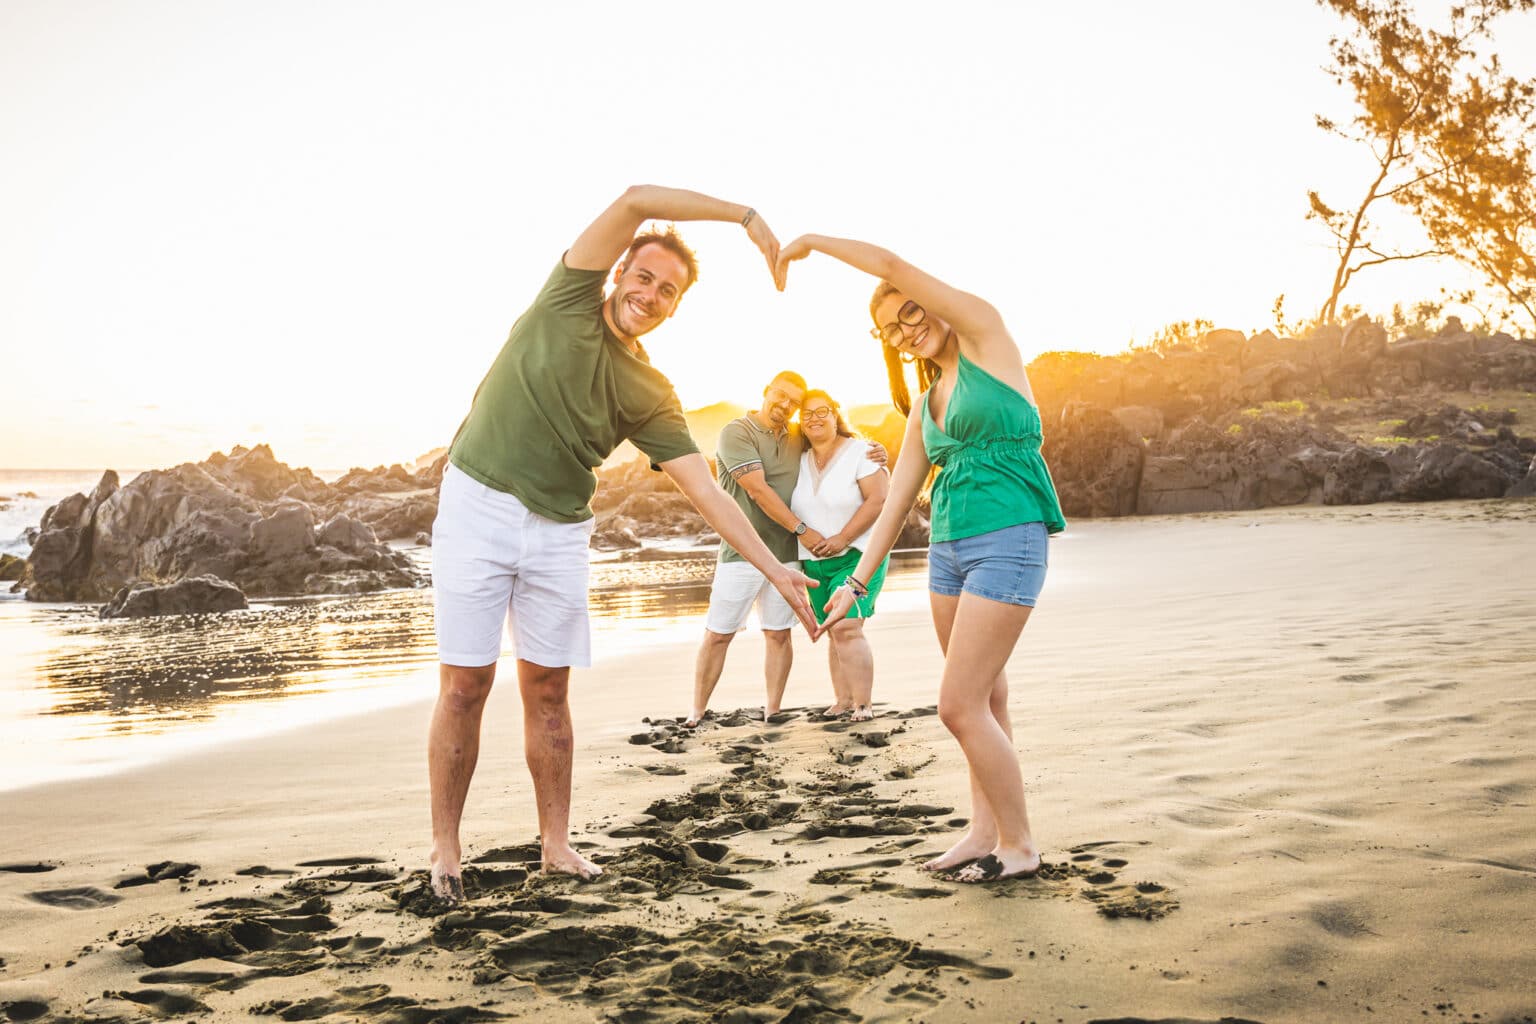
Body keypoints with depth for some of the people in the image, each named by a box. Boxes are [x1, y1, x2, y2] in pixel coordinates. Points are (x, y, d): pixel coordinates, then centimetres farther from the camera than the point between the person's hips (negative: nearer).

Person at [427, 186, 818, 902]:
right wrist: (744, 215, -9)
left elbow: (705, 489, 0)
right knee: (465, 683, -2)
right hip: (478, 506, -3)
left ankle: (555, 842, 17)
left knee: (547, 688, 7)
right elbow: (635, 199, -9)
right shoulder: (569, 302, 0)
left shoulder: (651, 397, 6)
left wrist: (774, 567, -8)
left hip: (559, 530, 3)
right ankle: (444, 849, 7)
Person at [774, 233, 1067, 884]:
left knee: (960, 705, -9)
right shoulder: (923, 408, 17)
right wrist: (856, 583, 12)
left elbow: (894, 264, -9)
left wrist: (812, 241, 3)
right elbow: (895, 505, 17)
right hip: (948, 549, 8)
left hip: (1008, 542, -8)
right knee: (985, 699, 10)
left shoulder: (986, 336, -1)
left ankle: (1020, 847, 3)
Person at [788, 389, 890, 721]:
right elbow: (791, 509, 16)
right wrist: (803, 533, -4)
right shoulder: (800, 461, 10)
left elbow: (879, 499, -16)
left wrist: (842, 538, -19)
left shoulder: (859, 453, -7)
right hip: (815, 562, 6)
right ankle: (843, 701, 11)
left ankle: (863, 705, -14)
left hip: (856, 556, -6)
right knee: (834, 633, 7)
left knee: (846, 628, -17)